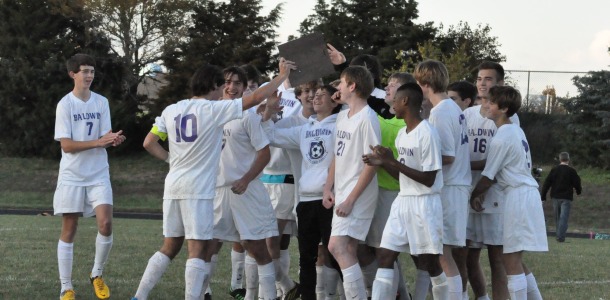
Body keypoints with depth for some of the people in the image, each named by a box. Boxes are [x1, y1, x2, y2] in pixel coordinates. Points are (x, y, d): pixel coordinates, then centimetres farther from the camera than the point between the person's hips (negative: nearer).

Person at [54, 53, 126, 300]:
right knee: (69, 230, 1)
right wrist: (98, 142, -23)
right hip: (72, 176, -3)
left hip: (98, 175, 3)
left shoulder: (101, 102, 4)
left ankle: (97, 275, 11)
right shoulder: (65, 104, -7)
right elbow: (66, 145, -13)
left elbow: (105, 138, 1)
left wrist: (114, 140, -23)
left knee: (105, 224, -12)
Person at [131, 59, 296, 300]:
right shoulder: (214, 110, -6)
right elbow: (255, 98, -6)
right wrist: (283, 75, 4)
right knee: (198, 250, -5)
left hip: (173, 186, 6)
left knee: (169, 248, 15)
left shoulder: (171, 110, 9)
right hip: (199, 190, -6)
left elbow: (149, 143, 10)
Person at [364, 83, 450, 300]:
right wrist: (383, 163, 0)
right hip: (402, 201, 8)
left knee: (430, 262, 0)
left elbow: (429, 179, -18)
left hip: (424, 204, -8)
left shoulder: (427, 134, -16)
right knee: (385, 255, 0)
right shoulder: (402, 134, 12)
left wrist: (393, 161, -20)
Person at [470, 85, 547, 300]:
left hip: (516, 196, -10)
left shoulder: (502, 137, -12)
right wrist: (482, 193, 10)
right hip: (527, 193, 10)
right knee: (513, 259, 15)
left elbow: (488, 176, -7)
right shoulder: (516, 131, 15)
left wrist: (474, 195, 9)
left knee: (511, 260, -9)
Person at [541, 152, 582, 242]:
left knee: (557, 217, 15)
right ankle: (560, 236, -17)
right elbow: (577, 183, 1)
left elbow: (547, 183, 1)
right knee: (564, 217, -6)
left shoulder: (554, 170, 3)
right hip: (567, 197, -3)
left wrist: (543, 196, 6)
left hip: (555, 197, 3)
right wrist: (578, 191, 24)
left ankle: (559, 234, 23)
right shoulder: (571, 171, -5)